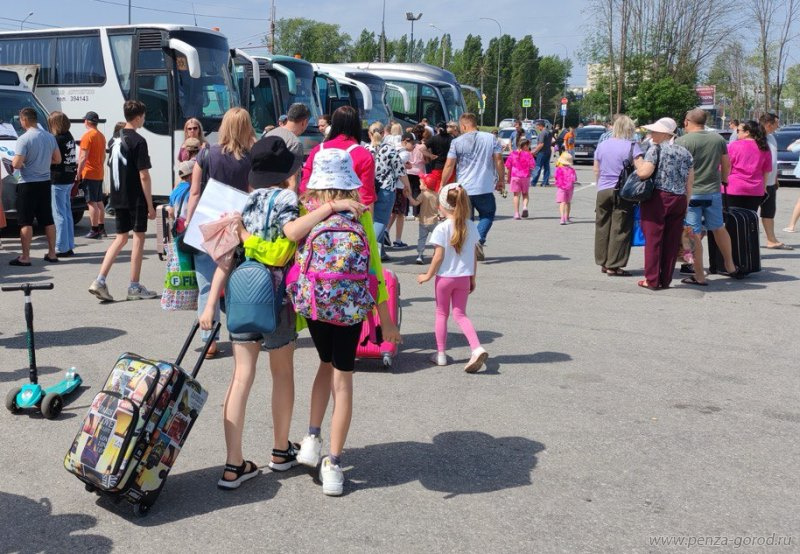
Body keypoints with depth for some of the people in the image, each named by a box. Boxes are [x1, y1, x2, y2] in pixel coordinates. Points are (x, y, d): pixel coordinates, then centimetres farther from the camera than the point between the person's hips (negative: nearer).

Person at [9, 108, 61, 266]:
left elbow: (17, 164, -18)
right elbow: (57, 159, 12)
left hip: (28, 184, -6)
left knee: (25, 222, -2)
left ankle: (25, 257, -1)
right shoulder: (50, 137, 5)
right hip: (45, 183, 6)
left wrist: (13, 160, 3)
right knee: (47, 220, 12)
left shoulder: (24, 139, -15)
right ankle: (52, 253, 17)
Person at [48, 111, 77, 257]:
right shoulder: (69, 137, 10)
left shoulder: (58, 139, -17)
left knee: (59, 215, -3)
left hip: (58, 181, -9)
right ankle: (69, 246, 20)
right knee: (67, 213, 14)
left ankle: (62, 248, 0)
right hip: (69, 179, 9)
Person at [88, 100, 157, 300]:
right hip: (136, 198, -7)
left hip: (118, 197, 7)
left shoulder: (117, 139, 11)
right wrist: (150, 204, -14)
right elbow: (143, 175, -17)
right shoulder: (138, 141, -13)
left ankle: (100, 281, 2)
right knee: (138, 238, 3)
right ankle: (134, 287, 8)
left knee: (121, 238, 13)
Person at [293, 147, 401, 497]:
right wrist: (385, 319, -2)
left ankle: (312, 437, 16)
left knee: (327, 363, 26)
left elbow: (291, 236, -25)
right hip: (350, 303, -2)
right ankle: (333, 463, 7)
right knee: (342, 378, 7)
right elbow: (373, 265, -6)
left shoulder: (306, 208, -2)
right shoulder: (360, 213, -5)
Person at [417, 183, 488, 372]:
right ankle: (477, 348, -10)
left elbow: (439, 257, -15)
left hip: (445, 277, -4)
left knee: (441, 314, 13)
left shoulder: (441, 229, -16)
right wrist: (472, 278, 13)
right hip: (464, 277, 4)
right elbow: (473, 256, 4)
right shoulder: (471, 226, -1)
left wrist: (428, 275, -2)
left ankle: (441, 354, 20)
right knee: (460, 314, 10)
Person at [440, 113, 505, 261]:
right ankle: (479, 240, -7)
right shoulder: (490, 138, 2)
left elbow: (449, 166, -3)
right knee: (487, 214, 16)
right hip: (485, 187, 0)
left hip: (463, 188, 0)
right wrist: (501, 180, 12)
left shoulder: (457, 142, -2)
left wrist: (442, 184, 7)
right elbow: (498, 160, 1)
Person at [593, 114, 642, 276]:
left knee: (602, 228, 13)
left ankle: (603, 262, 19)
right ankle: (614, 265, 1)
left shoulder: (602, 146, 9)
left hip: (603, 191, 5)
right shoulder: (632, 146, -8)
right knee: (620, 229, 1)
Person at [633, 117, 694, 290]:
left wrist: (637, 161, 0)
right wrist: (686, 202, 16)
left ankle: (652, 280, 1)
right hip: (679, 200, 5)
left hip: (657, 198, -5)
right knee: (672, 241, 8)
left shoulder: (656, 150, -7)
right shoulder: (685, 153, 12)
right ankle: (666, 280, 14)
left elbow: (644, 173, -17)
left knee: (653, 239, 0)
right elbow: (689, 182, 12)